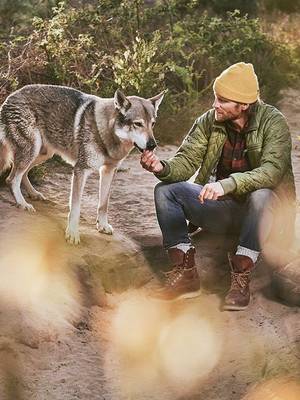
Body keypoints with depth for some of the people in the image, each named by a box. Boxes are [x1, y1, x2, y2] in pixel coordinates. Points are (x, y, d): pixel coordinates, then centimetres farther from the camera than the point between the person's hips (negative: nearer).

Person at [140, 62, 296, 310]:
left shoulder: (273, 122, -16)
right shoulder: (208, 122, -3)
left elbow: (272, 171, -30)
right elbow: (187, 161, -7)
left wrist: (227, 184, -45)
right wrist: (162, 167, -31)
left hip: (258, 213, -5)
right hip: (220, 209, 5)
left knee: (261, 195, -38)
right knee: (166, 190, -13)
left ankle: (241, 279, -29)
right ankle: (185, 274, -16)